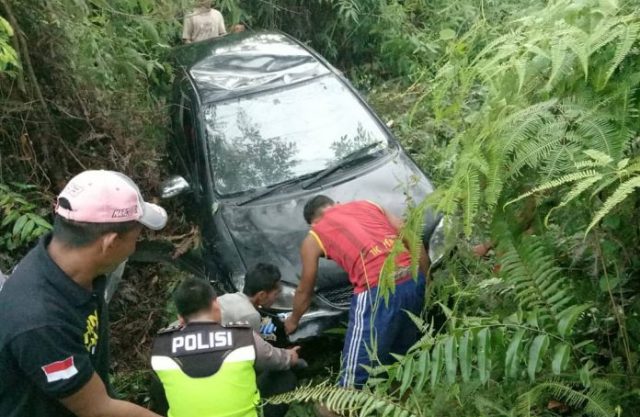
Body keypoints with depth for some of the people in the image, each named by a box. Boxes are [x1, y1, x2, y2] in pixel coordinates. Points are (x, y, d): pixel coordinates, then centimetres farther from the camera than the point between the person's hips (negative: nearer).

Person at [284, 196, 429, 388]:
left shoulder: (314, 237, 14)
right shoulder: (369, 205, 23)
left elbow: (305, 291, 25)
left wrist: (293, 320, 43)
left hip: (378, 291, -5)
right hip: (414, 280, 6)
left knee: (354, 375, 7)